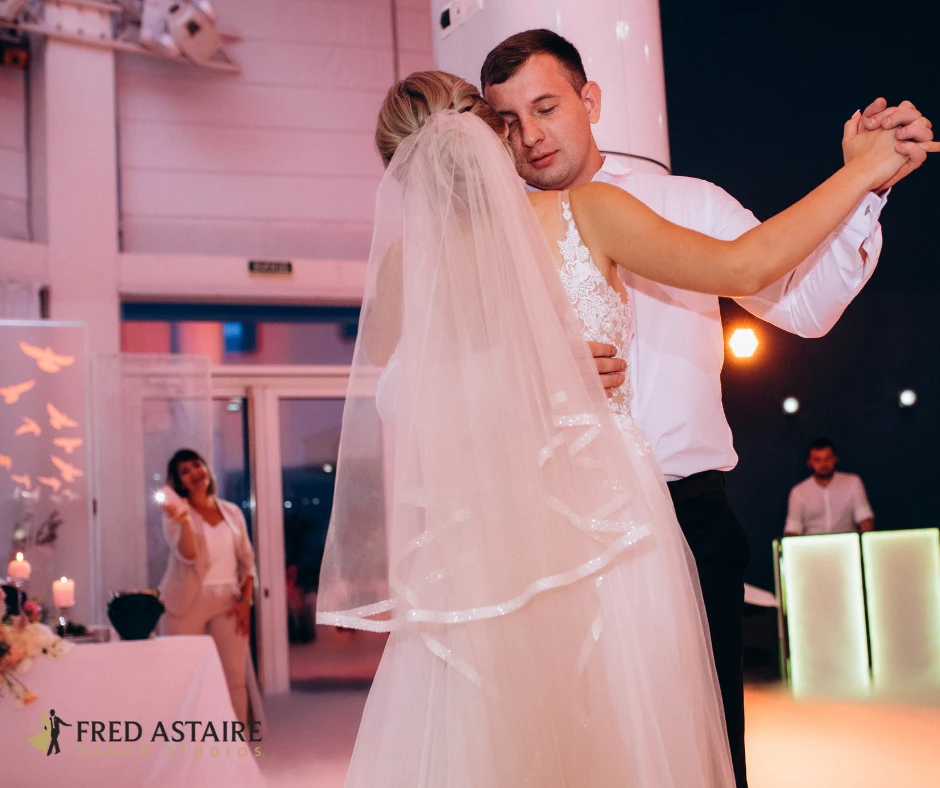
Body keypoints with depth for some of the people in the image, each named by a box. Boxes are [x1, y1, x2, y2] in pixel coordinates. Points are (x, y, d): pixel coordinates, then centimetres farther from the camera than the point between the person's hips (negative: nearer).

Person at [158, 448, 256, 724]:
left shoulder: (232, 512, 11)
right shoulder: (177, 514, -1)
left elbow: (247, 559, 13)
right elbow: (187, 555, -17)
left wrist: (246, 600, 1)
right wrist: (184, 520, -33)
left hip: (228, 601, 3)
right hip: (189, 601, -3)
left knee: (236, 677, -2)